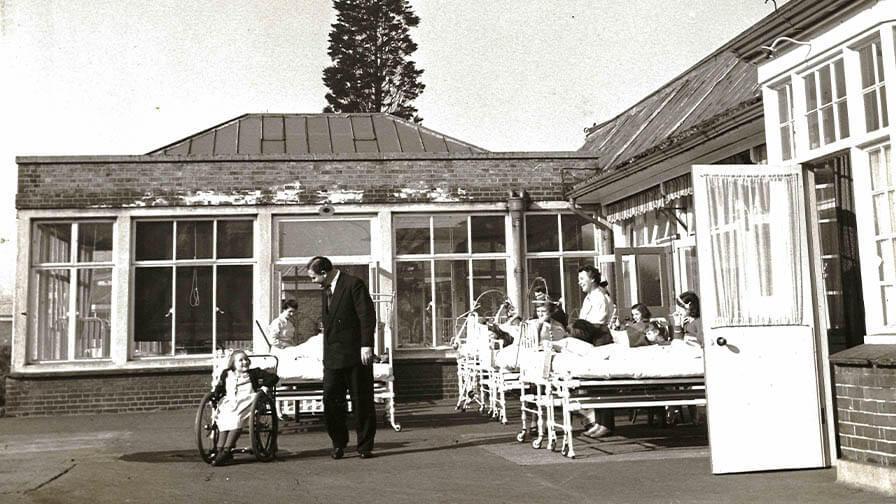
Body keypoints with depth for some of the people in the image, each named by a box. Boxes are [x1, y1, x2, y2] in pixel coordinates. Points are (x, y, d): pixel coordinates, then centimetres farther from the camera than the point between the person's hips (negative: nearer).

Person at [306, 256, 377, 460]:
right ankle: (339, 443, 16)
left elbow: (367, 315, -13)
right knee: (331, 401, 3)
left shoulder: (354, 284, -8)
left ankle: (365, 446, 11)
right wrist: (326, 352, 15)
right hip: (333, 357, 7)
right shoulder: (326, 290, 17)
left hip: (355, 354, -7)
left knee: (362, 401, 1)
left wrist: (367, 345, -18)